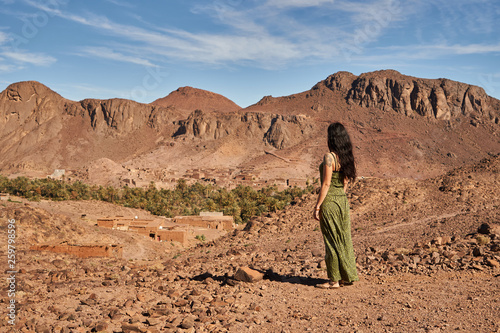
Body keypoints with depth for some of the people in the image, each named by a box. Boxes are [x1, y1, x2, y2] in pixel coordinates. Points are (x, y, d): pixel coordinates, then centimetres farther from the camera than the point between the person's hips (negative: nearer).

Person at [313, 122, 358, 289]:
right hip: (343, 201, 8)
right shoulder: (348, 157, 7)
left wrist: (317, 206, -13)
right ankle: (347, 276, 23)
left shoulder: (329, 157, -17)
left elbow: (326, 184, -18)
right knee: (343, 238, 14)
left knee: (332, 241, 1)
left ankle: (335, 280, 9)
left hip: (329, 202, -8)